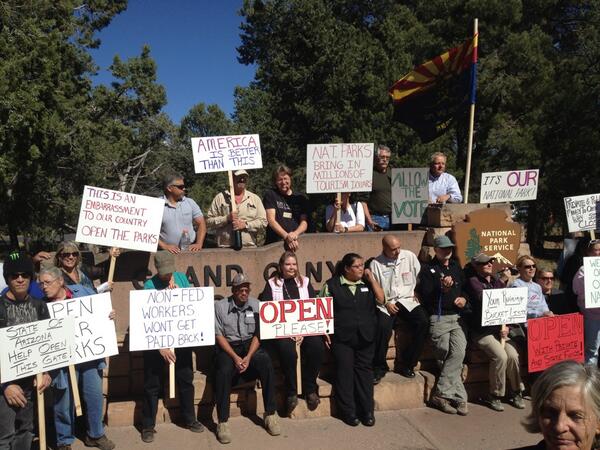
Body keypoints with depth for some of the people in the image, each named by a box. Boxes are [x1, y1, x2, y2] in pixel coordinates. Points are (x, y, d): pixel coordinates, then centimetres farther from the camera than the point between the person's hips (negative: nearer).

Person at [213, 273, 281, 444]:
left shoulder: (256, 305, 2)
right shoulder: (220, 306, -4)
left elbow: (258, 334, 1)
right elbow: (218, 335, -6)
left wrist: (248, 357, -14)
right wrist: (235, 357, -17)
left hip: (250, 345, 2)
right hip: (227, 347, -2)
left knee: (266, 363, -27)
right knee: (224, 371, -32)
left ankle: (270, 414, -16)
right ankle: (222, 422, -20)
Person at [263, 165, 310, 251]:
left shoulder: (300, 199, 15)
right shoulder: (270, 195, 7)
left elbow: (304, 222, 8)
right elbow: (271, 220, -3)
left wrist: (295, 234, -13)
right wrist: (286, 236, -15)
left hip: (296, 242, 2)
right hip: (274, 243, -2)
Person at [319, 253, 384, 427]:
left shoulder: (367, 283, 12)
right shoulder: (332, 284, 2)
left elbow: (381, 299, 1)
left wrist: (371, 278, -1)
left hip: (365, 336, 3)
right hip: (342, 337, -3)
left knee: (364, 370, 4)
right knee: (345, 371, -1)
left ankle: (367, 410, 12)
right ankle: (348, 411, 9)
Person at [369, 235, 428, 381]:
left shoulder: (409, 256, 5)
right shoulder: (376, 264, 0)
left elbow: (420, 276, 14)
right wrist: (386, 303, -11)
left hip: (408, 300, 2)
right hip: (386, 303, -2)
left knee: (423, 323, -24)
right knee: (383, 328, -29)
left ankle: (407, 365, -9)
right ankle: (379, 368, -8)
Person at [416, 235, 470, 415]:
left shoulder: (456, 267, 22)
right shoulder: (428, 269, 6)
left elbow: (466, 288, 27)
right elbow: (424, 295, -3)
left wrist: (464, 298, 5)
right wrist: (442, 288, -18)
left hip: (457, 316, 4)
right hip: (438, 318, -3)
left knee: (458, 352, -18)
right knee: (446, 357, -12)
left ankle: (440, 395, -11)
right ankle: (459, 397, -1)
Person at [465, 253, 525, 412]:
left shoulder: (497, 282, 17)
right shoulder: (473, 281, -2)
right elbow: (483, 300, -16)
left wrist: (505, 325, -2)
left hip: (499, 329, 5)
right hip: (482, 331, -5)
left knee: (513, 354, -18)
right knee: (500, 356, -23)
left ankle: (515, 392, 2)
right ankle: (495, 395, -5)